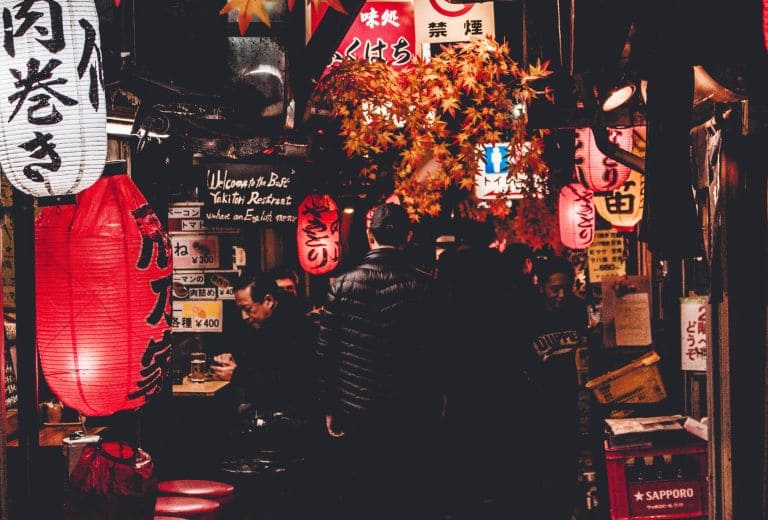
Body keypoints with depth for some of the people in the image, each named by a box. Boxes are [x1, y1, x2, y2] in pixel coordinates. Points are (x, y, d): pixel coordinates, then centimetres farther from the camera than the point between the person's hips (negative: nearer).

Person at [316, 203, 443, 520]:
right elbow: (435, 352, -6)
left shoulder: (343, 285, -4)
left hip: (356, 414, 1)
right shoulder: (423, 286, -7)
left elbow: (326, 353, -2)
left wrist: (330, 409, 6)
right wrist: (433, 407, 4)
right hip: (410, 415, -1)